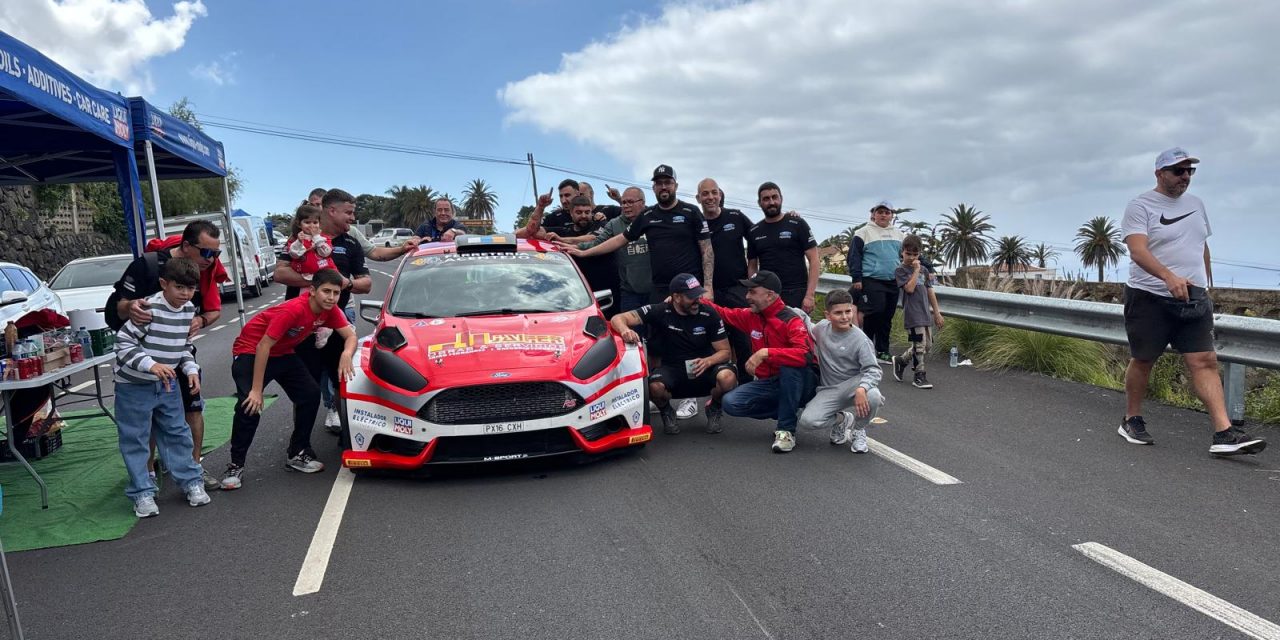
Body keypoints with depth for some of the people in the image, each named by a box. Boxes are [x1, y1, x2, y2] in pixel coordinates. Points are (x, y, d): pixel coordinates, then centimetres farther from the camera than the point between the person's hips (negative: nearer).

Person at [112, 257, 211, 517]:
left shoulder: (189, 310, -1)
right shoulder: (150, 309, -24)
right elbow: (123, 342, -22)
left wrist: (191, 369, -2)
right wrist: (151, 364, -33)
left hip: (166, 383, 6)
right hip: (134, 384, -6)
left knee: (177, 432, 12)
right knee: (135, 439, 3)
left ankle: (191, 481, 22)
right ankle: (142, 493, 12)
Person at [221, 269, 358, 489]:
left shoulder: (330, 311, -12)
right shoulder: (293, 310, -33)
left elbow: (350, 335, -8)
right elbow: (263, 346, -31)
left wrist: (346, 354, -34)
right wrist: (256, 390, -29)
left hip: (283, 354, 7)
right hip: (250, 351, -7)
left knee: (311, 394, -5)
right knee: (249, 405, -22)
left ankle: (297, 454, 11)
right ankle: (235, 466, -7)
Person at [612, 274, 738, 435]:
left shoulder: (709, 314, -5)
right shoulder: (660, 312, -9)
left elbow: (725, 351, -1)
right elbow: (618, 318, -14)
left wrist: (707, 361, -24)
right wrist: (625, 330, -39)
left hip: (705, 368, 1)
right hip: (672, 368, -1)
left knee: (727, 378, -33)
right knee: (654, 387, -35)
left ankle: (714, 409, 3)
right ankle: (667, 413, 3)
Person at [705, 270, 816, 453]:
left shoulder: (791, 320, -20)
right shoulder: (751, 316, 2)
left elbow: (805, 355, -36)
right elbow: (723, 313, 18)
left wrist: (765, 353, -37)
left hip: (797, 384, -6)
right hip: (768, 383, 6)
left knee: (790, 364, -38)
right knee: (731, 403, -15)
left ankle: (787, 429, -23)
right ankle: (791, 413, 1)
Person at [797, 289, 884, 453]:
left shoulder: (860, 339, -13)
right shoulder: (821, 328, 2)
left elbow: (872, 369, -19)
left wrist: (861, 389, -39)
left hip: (853, 385, -3)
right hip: (829, 390, 3)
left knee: (873, 398, -38)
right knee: (807, 421, -23)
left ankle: (858, 429, 0)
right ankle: (841, 420, 14)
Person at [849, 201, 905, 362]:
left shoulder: (898, 234, 17)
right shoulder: (864, 232, -1)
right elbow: (853, 256, -4)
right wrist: (856, 278, -11)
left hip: (893, 282, 6)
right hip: (872, 281, -6)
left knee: (887, 318, 7)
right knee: (874, 313, -15)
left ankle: (882, 351, 15)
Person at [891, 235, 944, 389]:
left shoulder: (924, 270, 14)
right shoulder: (900, 270, -4)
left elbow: (930, 291, 16)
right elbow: (909, 288, -17)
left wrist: (937, 312, 15)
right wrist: (916, 270, -11)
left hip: (926, 313, 7)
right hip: (912, 314, -7)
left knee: (927, 345, 9)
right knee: (919, 345, -6)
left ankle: (900, 360, 26)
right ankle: (919, 376, 5)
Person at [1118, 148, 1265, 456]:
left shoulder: (1195, 204, 15)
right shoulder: (1140, 206, -7)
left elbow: (1202, 247, 26)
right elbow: (1138, 250, -21)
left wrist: (1208, 284, 23)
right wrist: (1169, 276, -35)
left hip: (1193, 299, 5)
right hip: (1149, 298, -5)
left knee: (1205, 361, -4)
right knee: (1143, 361, 5)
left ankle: (1224, 434, -10)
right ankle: (1131, 421, 21)